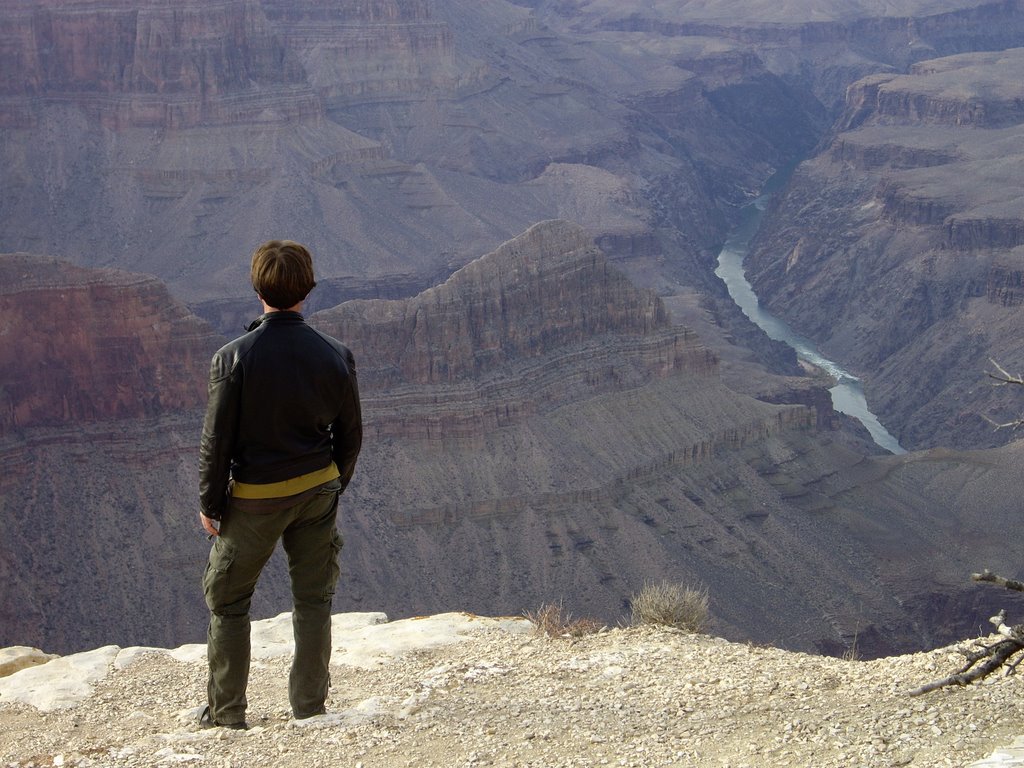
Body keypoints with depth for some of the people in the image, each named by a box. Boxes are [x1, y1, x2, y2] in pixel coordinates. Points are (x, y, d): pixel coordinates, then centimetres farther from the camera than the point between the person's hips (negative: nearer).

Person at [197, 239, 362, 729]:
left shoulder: (233, 358, -17)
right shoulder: (335, 357, -7)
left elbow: (216, 441, -12)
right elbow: (350, 436, 3)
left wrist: (210, 504, 0)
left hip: (254, 497, -3)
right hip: (317, 491, 3)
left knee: (227, 599, 13)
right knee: (313, 599, 14)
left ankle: (226, 712, 15)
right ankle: (309, 708, 18)